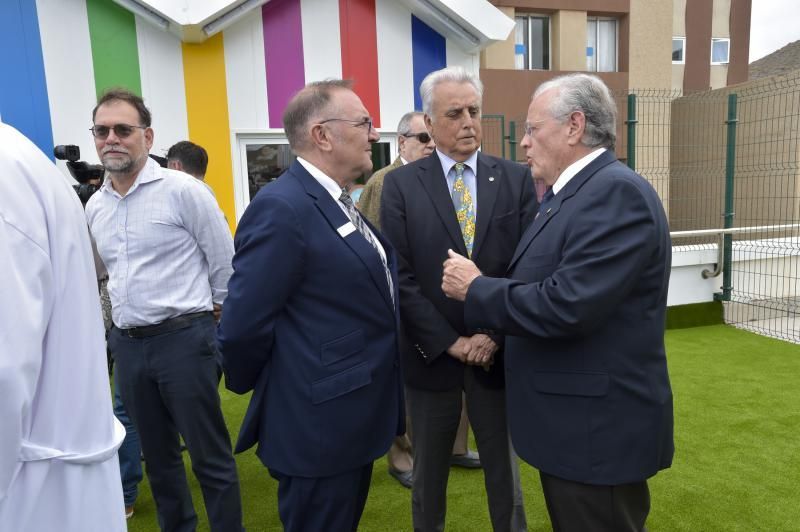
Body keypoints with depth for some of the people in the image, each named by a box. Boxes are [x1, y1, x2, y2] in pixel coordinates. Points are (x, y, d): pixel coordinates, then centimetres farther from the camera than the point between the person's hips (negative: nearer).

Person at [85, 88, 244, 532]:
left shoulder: (182, 189, -10)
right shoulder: (94, 206, 9)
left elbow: (225, 261, -6)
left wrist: (208, 313, 4)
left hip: (184, 339, -6)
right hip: (127, 344, 6)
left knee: (210, 456, 3)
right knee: (157, 454, 19)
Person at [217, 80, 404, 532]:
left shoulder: (340, 204, 9)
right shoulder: (283, 208, -22)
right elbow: (243, 325, -22)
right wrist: (252, 386, -4)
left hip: (355, 417, 9)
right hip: (320, 424, -9)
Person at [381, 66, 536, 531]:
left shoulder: (517, 179, 0)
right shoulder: (401, 184, -4)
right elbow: (401, 276, -9)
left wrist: (496, 333, -13)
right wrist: (450, 342, -13)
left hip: (498, 353, 1)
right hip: (433, 354, 0)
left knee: (504, 470, 19)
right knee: (429, 472, 19)